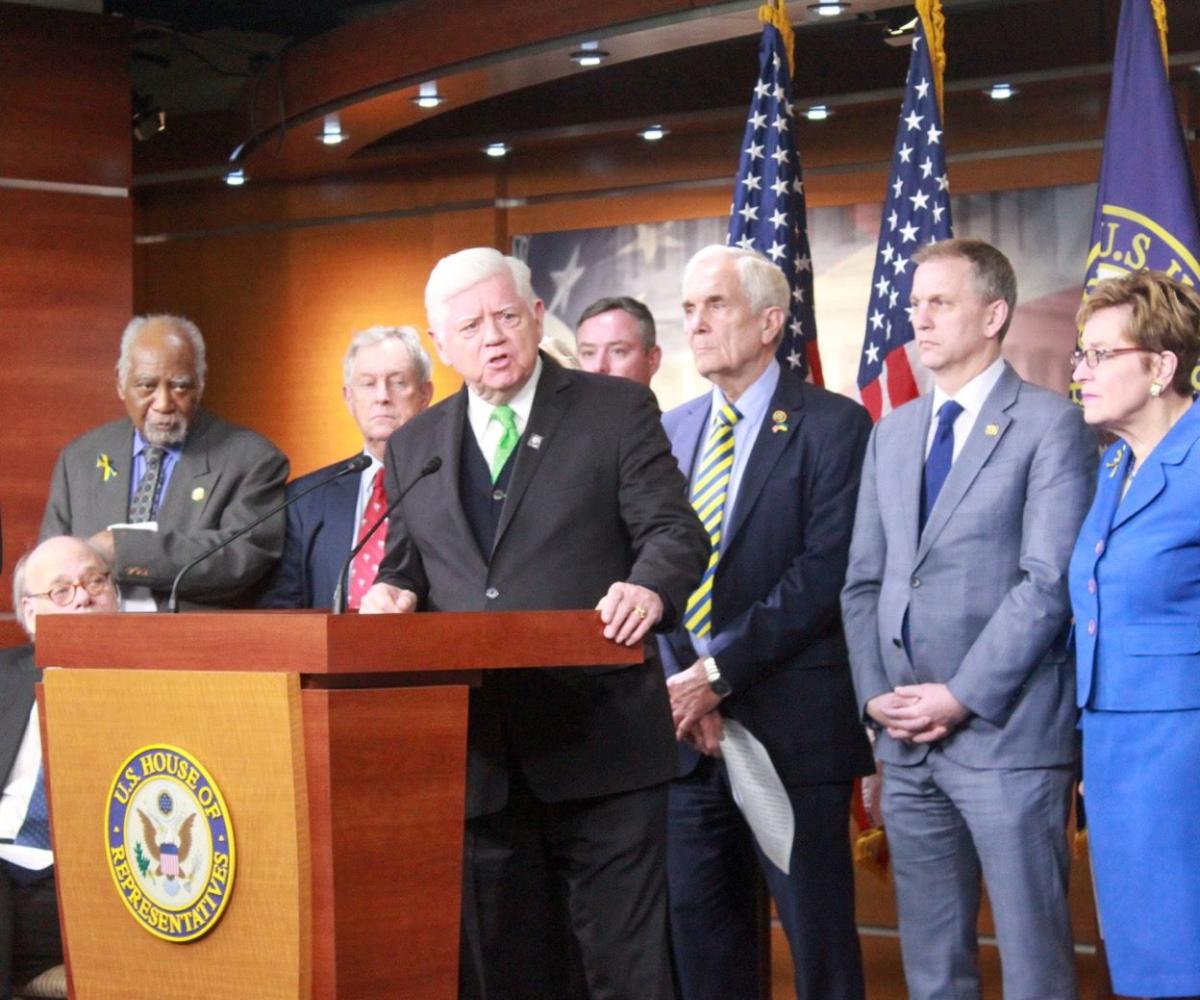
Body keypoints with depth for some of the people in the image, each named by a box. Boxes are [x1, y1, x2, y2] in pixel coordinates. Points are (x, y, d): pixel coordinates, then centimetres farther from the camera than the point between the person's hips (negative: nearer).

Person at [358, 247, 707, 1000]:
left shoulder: (617, 410, 3)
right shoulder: (414, 447, 15)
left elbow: (675, 531, -3)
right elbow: (407, 566, 19)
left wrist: (650, 587, -25)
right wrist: (392, 594, -5)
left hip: (599, 741, -4)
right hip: (477, 753, 4)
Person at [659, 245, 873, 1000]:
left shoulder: (832, 425, -5)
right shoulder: (673, 431, 14)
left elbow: (826, 571, -13)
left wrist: (721, 670, -15)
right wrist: (682, 684, -5)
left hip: (791, 728, -6)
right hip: (689, 723, 6)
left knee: (819, 937, 0)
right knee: (700, 934, 9)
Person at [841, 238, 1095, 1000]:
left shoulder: (1051, 424, -3)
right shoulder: (893, 433, 17)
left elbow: (1049, 582, -11)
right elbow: (864, 579, 16)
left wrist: (962, 698, -14)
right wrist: (876, 693, 0)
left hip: (1006, 733, -6)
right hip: (907, 739, 6)